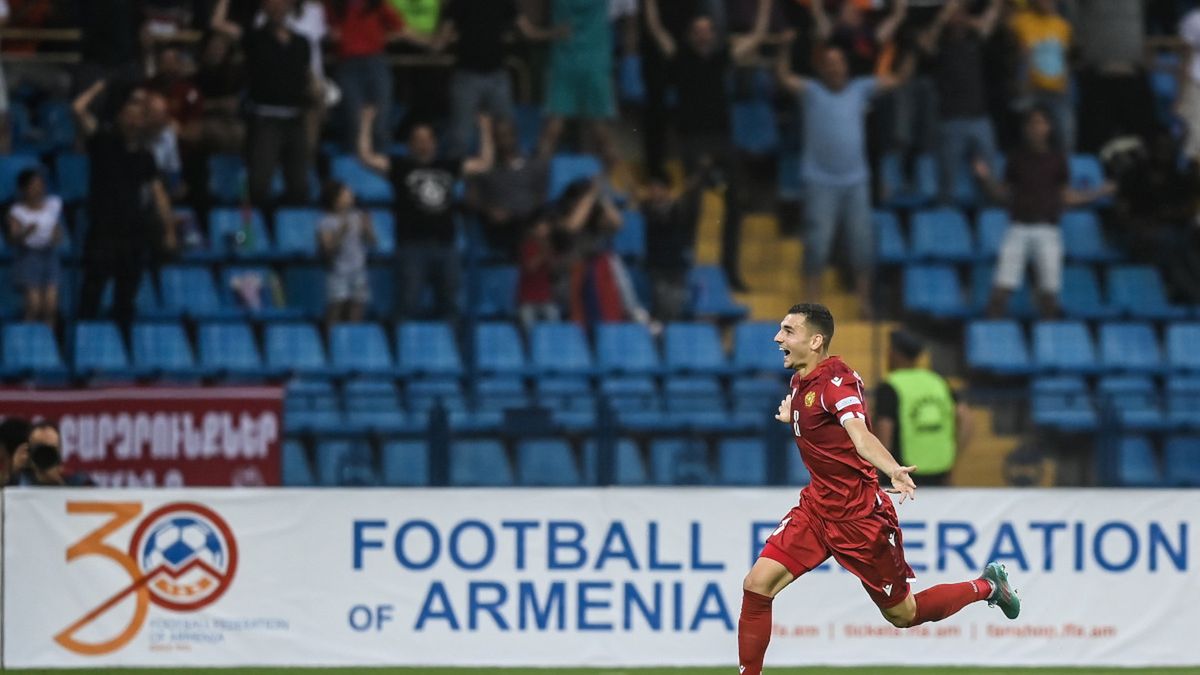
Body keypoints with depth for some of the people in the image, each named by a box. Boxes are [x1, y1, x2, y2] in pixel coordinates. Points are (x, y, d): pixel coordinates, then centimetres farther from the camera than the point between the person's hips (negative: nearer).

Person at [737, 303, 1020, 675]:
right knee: (757, 585, -10)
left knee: (902, 614, 7)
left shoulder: (836, 380, -22)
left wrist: (892, 470, -59)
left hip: (859, 515, -7)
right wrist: (794, 415, 11)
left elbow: (860, 434, -41)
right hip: (817, 506, 7)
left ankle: (986, 586, 30)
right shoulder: (801, 383, 3)